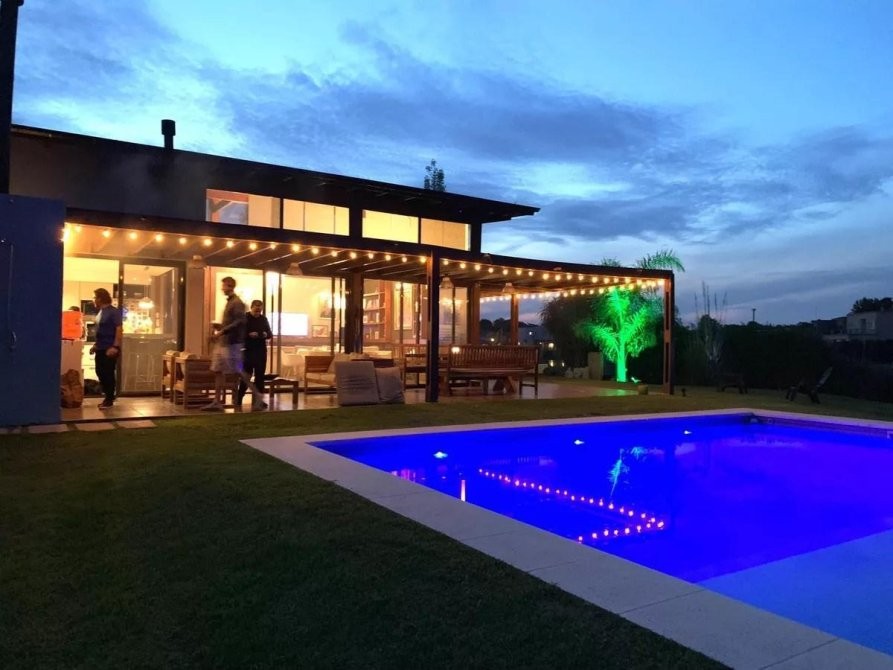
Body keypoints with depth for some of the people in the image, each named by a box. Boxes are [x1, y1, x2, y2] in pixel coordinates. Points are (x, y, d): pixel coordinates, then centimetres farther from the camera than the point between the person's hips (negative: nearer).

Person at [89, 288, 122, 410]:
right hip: (100, 348, 8)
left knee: (108, 374, -1)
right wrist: (95, 345, 18)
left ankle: (109, 400, 9)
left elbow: (119, 330, -18)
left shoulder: (114, 312, -13)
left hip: (110, 349, -8)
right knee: (100, 372, 12)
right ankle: (108, 396, 25)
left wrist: (115, 347, -24)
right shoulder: (100, 312, 13)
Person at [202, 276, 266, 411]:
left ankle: (257, 397, 0)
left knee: (239, 371, -7)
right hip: (223, 342, 10)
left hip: (231, 343, -10)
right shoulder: (229, 302, 17)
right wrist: (220, 328, 12)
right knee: (218, 371, 7)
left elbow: (240, 322, -22)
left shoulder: (237, 302, -12)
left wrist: (222, 331, -22)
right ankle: (217, 402, 11)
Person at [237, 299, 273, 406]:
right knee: (246, 375, -5)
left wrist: (266, 335, -9)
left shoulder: (264, 319, 11)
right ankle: (239, 398, 7)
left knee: (260, 375, 5)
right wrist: (249, 335, -23)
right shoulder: (244, 318, -3)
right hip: (248, 351, -5)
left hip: (261, 351, 5)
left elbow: (270, 334, 12)